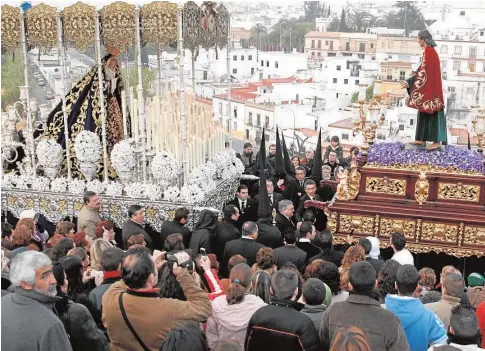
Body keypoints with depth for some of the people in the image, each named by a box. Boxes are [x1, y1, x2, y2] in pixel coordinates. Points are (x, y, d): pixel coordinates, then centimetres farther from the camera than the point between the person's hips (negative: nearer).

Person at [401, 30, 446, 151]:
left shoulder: (428, 51, -17)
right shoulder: (431, 51, 14)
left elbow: (424, 70, -21)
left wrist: (409, 82, -19)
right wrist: (416, 74, 32)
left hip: (430, 87, -10)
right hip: (429, 86, 10)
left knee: (432, 113, -8)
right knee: (424, 112, 13)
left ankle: (437, 141, -7)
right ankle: (422, 139, 18)